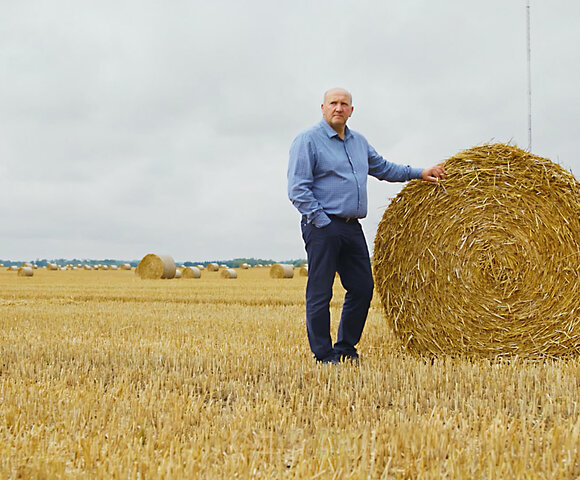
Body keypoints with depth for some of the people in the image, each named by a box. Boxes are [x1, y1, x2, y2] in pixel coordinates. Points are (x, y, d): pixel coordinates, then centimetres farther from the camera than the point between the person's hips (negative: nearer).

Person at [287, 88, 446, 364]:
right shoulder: (308, 140, -6)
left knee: (363, 287, 8)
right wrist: (321, 221, -15)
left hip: (352, 227, 8)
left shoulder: (359, 141, 17)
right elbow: (298, 189, -11)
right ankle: (324, 356, 4)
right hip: (322, 227, -7)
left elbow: (383, 167, 31)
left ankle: (345, 347, 21)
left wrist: (419, 173, 23)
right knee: (320, 292, -4)